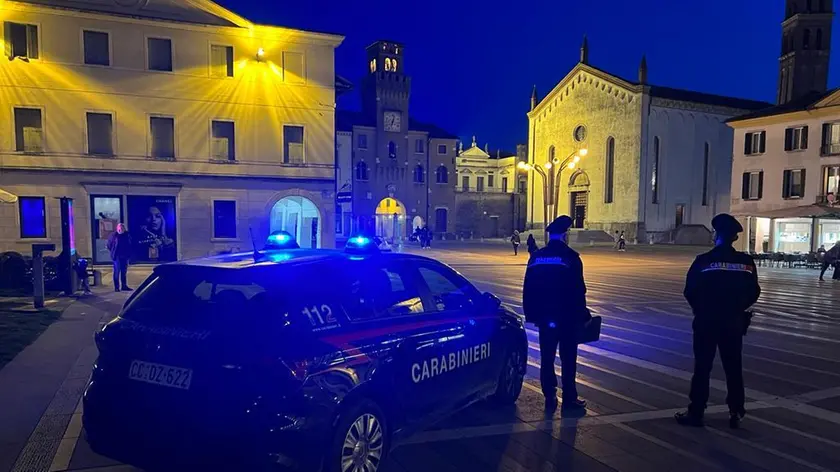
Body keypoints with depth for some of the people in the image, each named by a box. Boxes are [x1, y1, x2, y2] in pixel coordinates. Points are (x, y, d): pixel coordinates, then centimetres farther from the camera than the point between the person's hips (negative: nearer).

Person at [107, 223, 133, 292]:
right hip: (117, 256, -4)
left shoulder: (127, 235, 2)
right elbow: (109, 245, 0)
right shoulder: (113, 235, -7)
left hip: (124, 256, 4)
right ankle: (116, 287, 2)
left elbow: (129, 245, 13)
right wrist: (113, 252, 2)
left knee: (124, 271, 11)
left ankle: (124, 286, 19)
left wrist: (128, 253, 8)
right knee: (117, 271, -3)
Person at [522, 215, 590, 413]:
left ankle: (550, 398, 15)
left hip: (544, 316, 4)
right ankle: (569, 399, 12)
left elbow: (528, 290, 7)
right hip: (567, 316, -4)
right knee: (568, 359, 6)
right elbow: (578, 290, -9)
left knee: (547, 358, 11)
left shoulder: (536, 257, 5)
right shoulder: (570, 257, -9)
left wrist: (531, 314, 14)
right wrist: (582, 314, 1)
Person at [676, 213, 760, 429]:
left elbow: (690, 292, -10)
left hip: (706, 321, -3)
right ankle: (736, 413, 20)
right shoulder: (746, 262, -2)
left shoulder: (704, 261, -13)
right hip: (734, 322, 3)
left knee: (702, 368, 5)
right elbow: (753, 293, 4)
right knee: (733, 368, 14)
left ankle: (696, 412, 10)